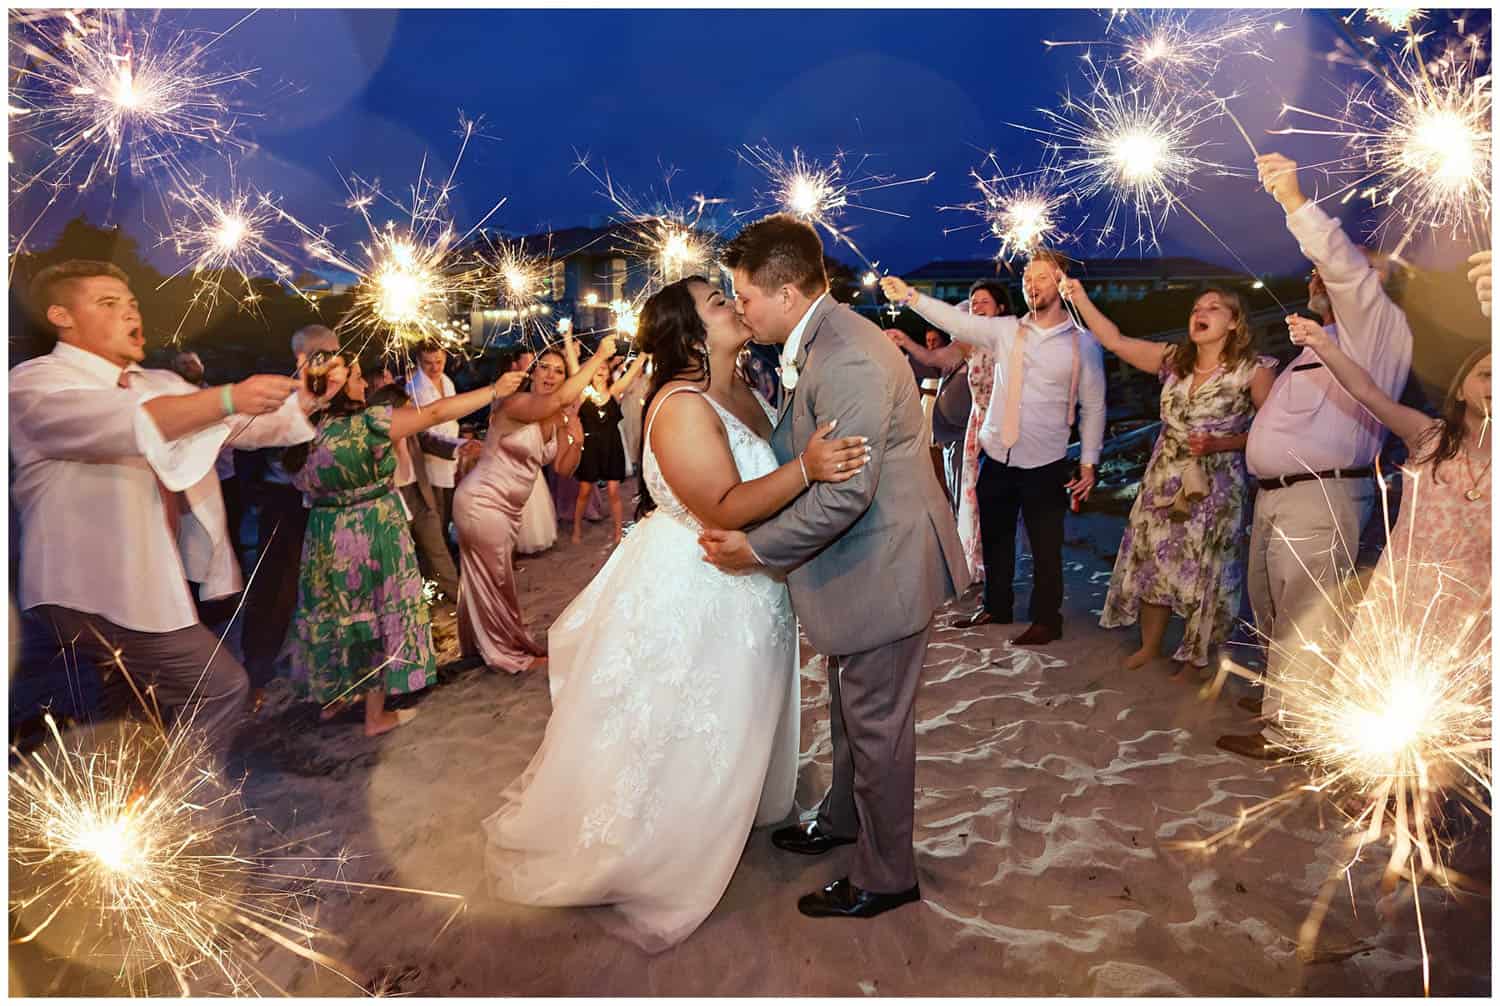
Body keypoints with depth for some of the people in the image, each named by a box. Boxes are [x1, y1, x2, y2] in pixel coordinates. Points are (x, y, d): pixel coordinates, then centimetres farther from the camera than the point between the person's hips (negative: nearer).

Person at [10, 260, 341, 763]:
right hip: (98, 587, -9)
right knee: (220, 685, -11)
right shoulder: (36, 382, -12)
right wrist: (227, 397, -43)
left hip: (152, 580, 9)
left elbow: (249, 425, 9)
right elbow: (122, 424, -33)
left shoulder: (161, 385, 14)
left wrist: (306, 397, -9)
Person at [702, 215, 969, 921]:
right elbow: (797, 452, 14)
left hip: (884, 568, -10)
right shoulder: (818, 346, 6)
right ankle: (843, 818, 48)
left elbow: (844, 493, -29)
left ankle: (885, 877, 26)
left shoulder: (849, 363, -27)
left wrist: (758, 547, -20)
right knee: (849, 706, 26)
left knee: (875, 723, 6)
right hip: (857, 562, 10)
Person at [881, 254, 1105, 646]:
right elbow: (956, 321, -8)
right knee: (995, 538, 16)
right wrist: (910, 297, -22)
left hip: (1046, 465, -3)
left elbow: (1093, 407, 1)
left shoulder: (1083, 343, -2)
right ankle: (997, 607, 35)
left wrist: (1089, 463, -2)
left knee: (1045, 547, 6)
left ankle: (1046, 619, 24)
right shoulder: (1006, 330, 3)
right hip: (996, 456, 3)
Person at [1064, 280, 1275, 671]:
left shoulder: (1254, 370, -8)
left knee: (1202, 573, 4)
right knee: (1151, 563, 10)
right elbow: (1115, 341, 2)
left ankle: (1194, 658, 23)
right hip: (1162, 481, 4)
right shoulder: (1173, 358, 5)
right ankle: (1150, 646, 28)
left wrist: (1219, 444, -20)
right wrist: (1081, 299, -5)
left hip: (1214, 488, -4)